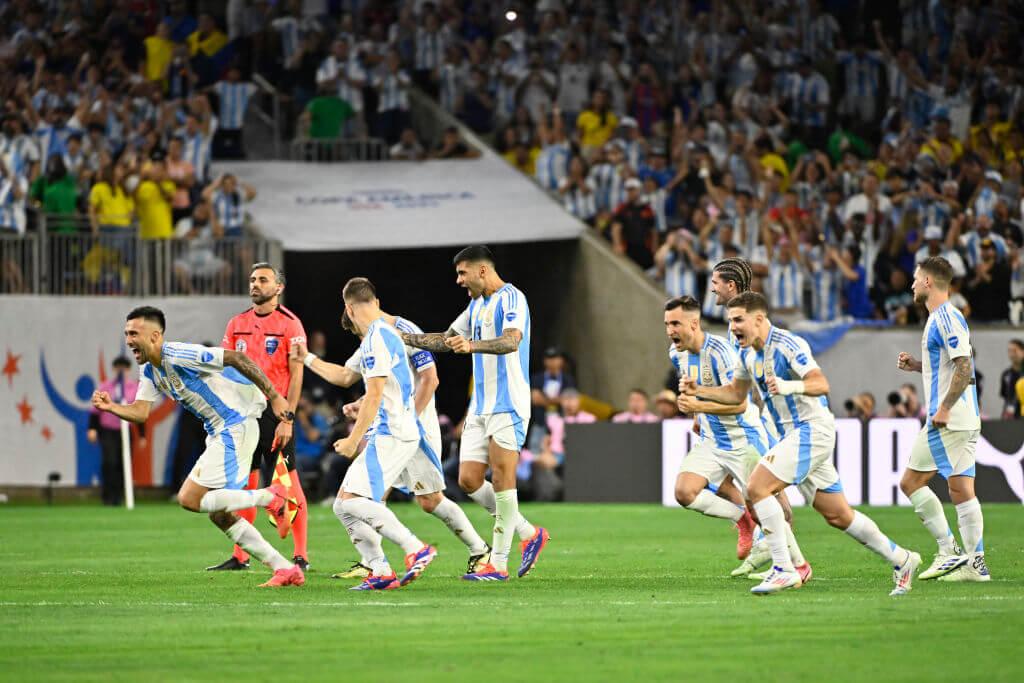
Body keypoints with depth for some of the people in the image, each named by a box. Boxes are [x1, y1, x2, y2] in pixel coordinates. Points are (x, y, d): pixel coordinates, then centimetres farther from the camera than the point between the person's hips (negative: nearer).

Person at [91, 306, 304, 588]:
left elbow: (236, 358, -21)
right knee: (218, 514, 9)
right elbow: (140, 412, 8)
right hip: (219, 432, 10)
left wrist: (274, 397, -21)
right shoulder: (149, 370, 10)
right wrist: (111, 407, -12)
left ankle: (270, 497, -6)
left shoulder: (179, 356, -20)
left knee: (190, 499, -15)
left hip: (236, 425, -10)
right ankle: (287, 570, 11)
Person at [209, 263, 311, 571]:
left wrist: (287, 419, -14)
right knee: (244, 485, 6)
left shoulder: (290, 324, -4)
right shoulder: (237, 324, 11)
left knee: (288, 482, -5)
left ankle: (301, 555, 0)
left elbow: (296, 374, -8)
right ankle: (240, 556, 11)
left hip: (275, 411, -5)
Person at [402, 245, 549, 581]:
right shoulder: (476, 304, 18)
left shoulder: (511, 298, -11)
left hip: (508, 405, -9)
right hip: (480, 406, 9)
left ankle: (498, 564, -6)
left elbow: (511, 341, -28)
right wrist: (402, 337, 21)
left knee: (502, 480, -9)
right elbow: (446, 339, 29)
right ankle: (529, 533, 16)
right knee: (469, 481, 3)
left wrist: (472, 345, -44)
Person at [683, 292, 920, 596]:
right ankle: (900, 559, 21)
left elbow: (821, 384, -26)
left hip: (811, 430, -9)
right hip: (794, 434, 9)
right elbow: (736, 393, 24)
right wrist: (699, 391, 10)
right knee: (837, 514, 10)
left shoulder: (787, 345, -17)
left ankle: (783, 569, -18)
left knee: (757, 487, -20)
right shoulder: (748, 353, 10)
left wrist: (789, 386, -44)